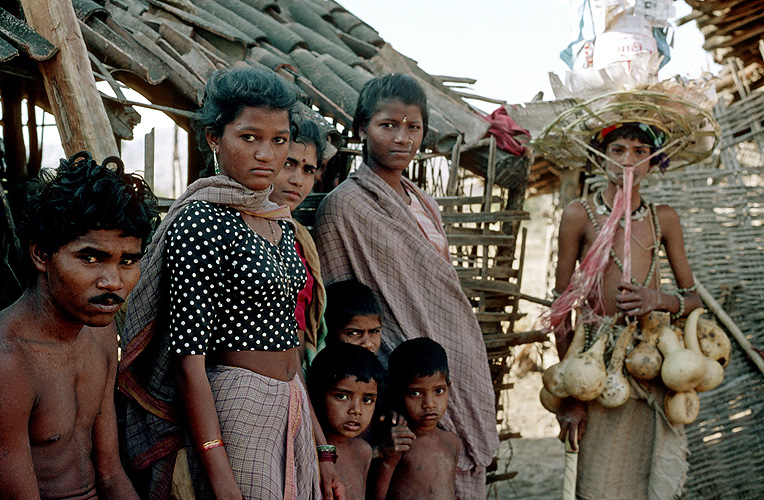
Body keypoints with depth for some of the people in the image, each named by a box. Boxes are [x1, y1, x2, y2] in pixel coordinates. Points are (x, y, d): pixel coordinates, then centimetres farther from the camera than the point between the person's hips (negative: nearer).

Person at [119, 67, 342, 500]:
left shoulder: (280, 222, 10)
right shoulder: (201, 220, -14)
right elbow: (188, 358, -18)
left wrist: (320, 450, 14)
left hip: (292, 410, 8)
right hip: (236, 411, -8)